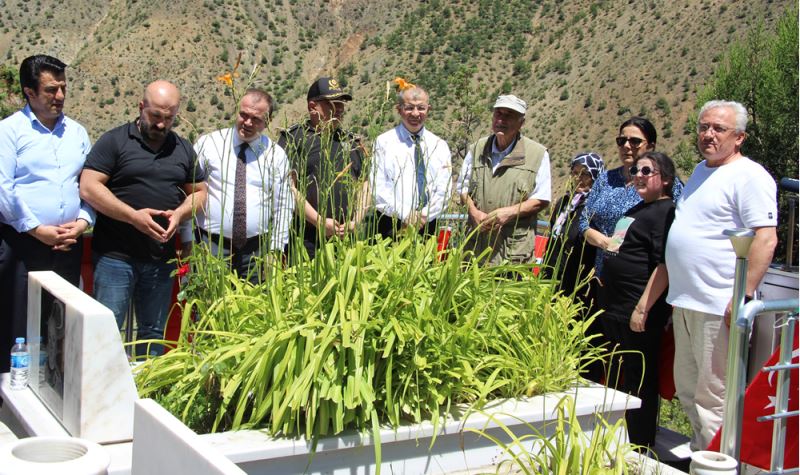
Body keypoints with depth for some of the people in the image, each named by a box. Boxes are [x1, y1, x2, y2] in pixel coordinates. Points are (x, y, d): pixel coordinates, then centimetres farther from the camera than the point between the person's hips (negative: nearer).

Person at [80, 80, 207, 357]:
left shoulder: (183, 149, 12)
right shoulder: (114, 141, -2)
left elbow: (199, 192, 16)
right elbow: (88, 188, -10)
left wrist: (179, 214, -6)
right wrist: (133, 216, -19)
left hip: (161, 258, 5)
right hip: (115, 256, -4)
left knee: (153, 333, 13)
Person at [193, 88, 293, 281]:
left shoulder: (276, 155, 6)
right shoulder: (208, 143, 2)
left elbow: (283, 207, 7)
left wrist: (274, 251, 0)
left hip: (257, 250, 1)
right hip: (211, 246, -1)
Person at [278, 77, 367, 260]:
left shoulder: (351, 141, 19)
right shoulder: (293, 138, 1)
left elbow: (364, 184, 18)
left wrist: (356, 221, 2)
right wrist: (320, 222, -12)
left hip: (347, 238, 5)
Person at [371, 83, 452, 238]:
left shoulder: (440, 146, 11)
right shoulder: (384, 142, 4)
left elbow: (444, 190, 4)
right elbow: (378, 188, -4)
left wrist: (424, 216, -11)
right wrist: (405, 215, -13)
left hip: (427, 225, 2)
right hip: (391, 226, -2)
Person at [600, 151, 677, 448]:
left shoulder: (667, 212, -14)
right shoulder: (637, 210, 17)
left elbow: (665, 265, -22)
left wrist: (643, 308, -24)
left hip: (639, 316, -10)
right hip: (615, 312, 11)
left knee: (638, 384, -1)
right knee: (616, 381, 20)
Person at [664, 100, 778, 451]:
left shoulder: (749, 176, -10)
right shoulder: (700, 171, 17)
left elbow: (766, 238, -18)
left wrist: (743, 296, -23)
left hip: (718, 307, -9)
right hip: (685, 302, 9)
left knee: (713, 396, -3)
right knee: (688, 392, 17)